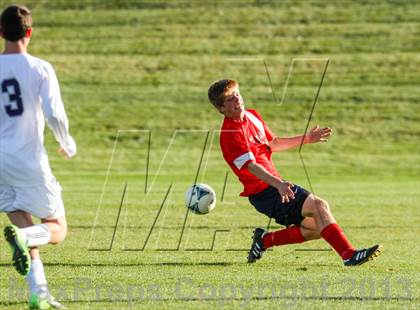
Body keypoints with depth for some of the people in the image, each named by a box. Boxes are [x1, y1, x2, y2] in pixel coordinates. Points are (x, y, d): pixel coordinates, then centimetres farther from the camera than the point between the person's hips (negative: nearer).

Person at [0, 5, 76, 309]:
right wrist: (68, 143, 4)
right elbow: (54, 115, -15)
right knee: (57, 229, 9)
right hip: (30, 160, -4)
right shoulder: (40, 69, -8)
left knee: (26, 231, 17)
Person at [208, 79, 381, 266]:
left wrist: (307, 139, 21)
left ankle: (265, 240, 17)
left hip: (275, 183, 9)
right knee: (319, 205, -22)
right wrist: (278, 184, -41)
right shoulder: (230, 134, -17)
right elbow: (251, 166, -27)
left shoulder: (252, 116, 11)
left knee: (317, 228, 8)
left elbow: (273, 144, 25)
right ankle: (349, 255, -28)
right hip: (263, 192, -9)